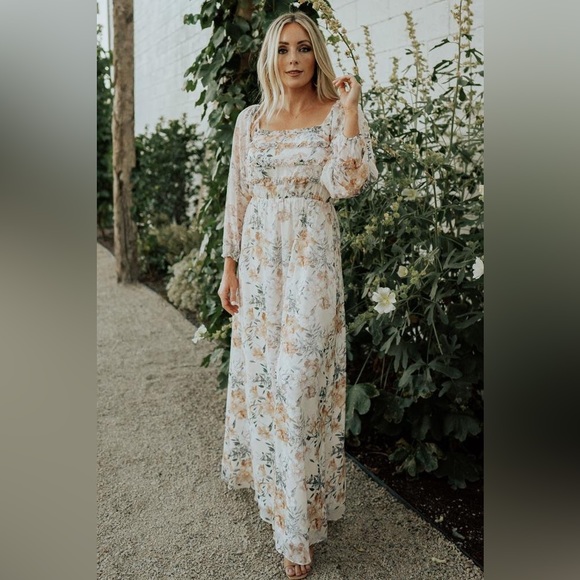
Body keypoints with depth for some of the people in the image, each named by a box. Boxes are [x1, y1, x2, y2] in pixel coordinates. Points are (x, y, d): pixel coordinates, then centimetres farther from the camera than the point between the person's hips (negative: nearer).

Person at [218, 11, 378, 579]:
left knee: (299, 380, -4)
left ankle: (297, 526, 8)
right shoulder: (250, 119, 10)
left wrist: (351, 108, -16)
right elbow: (237, 196, 10)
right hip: (258, 261, 4)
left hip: (311, 261, -4)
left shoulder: (337, 113, 1)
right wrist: (230, 267, 6)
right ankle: (262, 467, 38)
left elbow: (343, 183, -16)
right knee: (258, 370, 12)